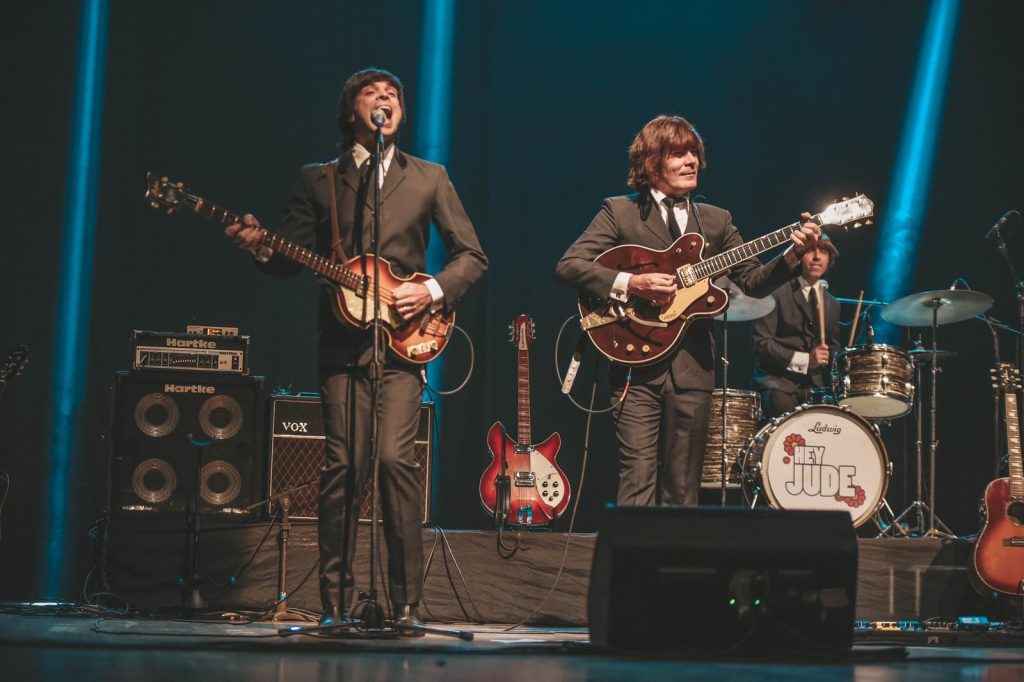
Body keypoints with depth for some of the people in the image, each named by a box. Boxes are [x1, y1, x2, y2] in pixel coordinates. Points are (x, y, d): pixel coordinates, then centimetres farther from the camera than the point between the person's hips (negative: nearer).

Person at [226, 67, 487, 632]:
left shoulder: (429, 178, 12)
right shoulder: (317, 179, 13)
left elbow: (471, 255, 10)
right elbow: (292, 259, 10)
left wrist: (432, 291, -7)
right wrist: (261, 249, -11)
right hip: (341, 341, 1)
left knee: (395, 455, -14)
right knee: (345, 464, -7)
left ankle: (407, 602, -7)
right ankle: (336, 602, 3)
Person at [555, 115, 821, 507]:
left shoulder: (716, 221, 16)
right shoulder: (620, 212, 4)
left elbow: (753, 282, 9)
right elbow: (568, 266, -6)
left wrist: (793, 254, -7)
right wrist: (630, 285, -17)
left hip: (691, 368, 4)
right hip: (637, 366, -4)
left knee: (682, 492, 6)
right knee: (638, 484, -10)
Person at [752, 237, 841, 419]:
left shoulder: (832, 305, 19)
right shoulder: (778, 294, -1)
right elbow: (761, 343, -7)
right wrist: (804, 360, -16)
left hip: (816, 383, 5)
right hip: (778, 379, -5)